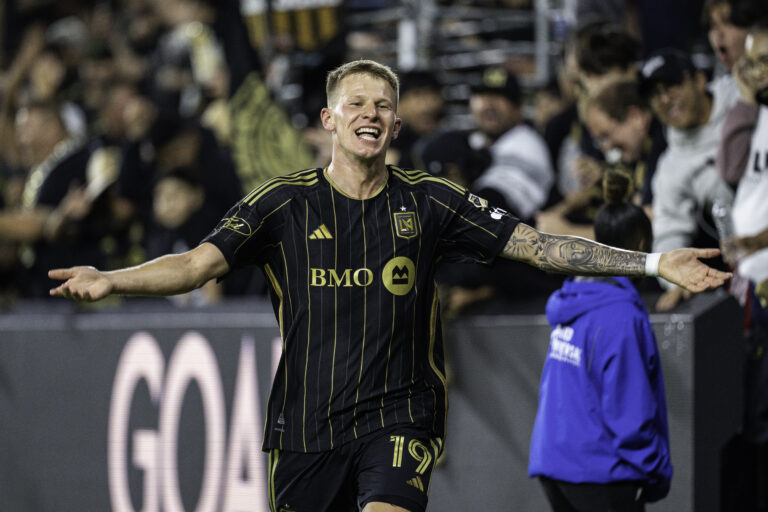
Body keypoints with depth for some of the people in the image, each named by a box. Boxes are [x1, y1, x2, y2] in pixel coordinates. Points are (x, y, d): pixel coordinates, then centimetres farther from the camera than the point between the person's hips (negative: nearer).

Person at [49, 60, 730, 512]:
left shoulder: (430, 202, 3)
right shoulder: (285, 202, 0)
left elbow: (537, 246, 3)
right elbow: (200, 263, -7)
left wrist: (655, 263, -5)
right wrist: (110, 280, -25)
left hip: (399, 414, 0)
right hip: (306, 421, 1)